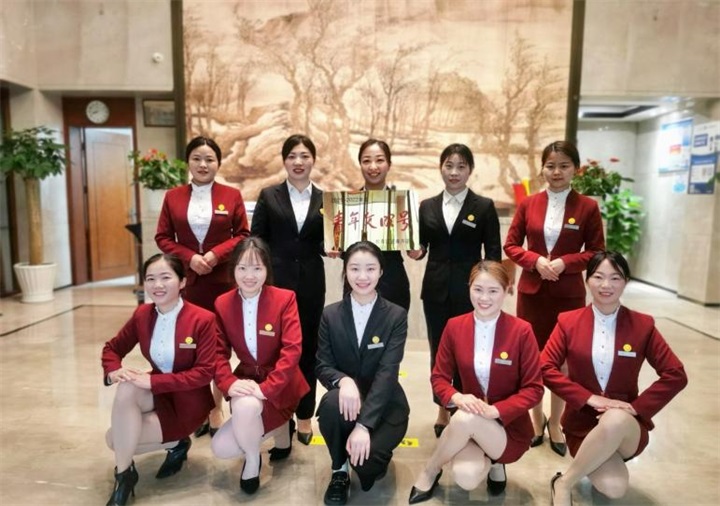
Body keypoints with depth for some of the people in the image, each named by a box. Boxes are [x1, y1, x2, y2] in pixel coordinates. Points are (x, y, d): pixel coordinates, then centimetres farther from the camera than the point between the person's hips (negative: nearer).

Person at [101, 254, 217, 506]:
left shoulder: (203, 319, -21)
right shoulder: (142, 315, -5)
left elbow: (205, 373, -23)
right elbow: (112, 347, 5)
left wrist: (153, 381, -31)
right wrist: (113, 371, -19)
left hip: (188, 401, -6)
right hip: (158, 393, 6)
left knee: (115, 439, -19)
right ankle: (175, 443, -1)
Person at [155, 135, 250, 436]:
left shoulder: (231, 196, 3)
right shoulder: (173, 197, 7)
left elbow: (243, 235, 2)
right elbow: (163, 237, 7)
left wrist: (216, 253, -12)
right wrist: (189, 257, -9)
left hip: (223, 279, -1)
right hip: (186, 280, 1)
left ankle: (216, 409, 17)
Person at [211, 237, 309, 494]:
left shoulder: (285, 298, -15)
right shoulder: (222, 303, -4)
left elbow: (292, 350, -21)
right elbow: (219, 352, -3)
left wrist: (265, 388, -30)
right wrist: (229, 383, -22)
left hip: (278, 385, -5)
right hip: (246, 380, 5)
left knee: (244, 406, -35)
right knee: (221, 449, -3)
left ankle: (253, 460, -3)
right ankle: (279, 427, 20)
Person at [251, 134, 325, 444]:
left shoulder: (324, 199, 7)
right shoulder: (269, 196, 3)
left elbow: (328, 243, 9)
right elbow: (256, 241, 1)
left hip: (311, 282, 1)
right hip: (276, 280, -1)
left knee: (307, 346, 9)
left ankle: (304, 415, 24)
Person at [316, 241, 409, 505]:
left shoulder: (396, 316, -8)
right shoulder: (330, 314, -2)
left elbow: (388, 372, -18)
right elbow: (322, 366, -4)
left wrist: (363, 425, -28)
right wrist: (343, 380, -30)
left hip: (384, 405, -2)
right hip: (347, 400, 2)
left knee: (365, 460, -27)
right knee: (333, 402, -34)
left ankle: (377, 454, 13)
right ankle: (340, 471, -4)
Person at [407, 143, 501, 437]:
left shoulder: (484, 206, 0)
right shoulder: (427, 206, 8)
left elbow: (493, 254, -2)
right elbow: (421, 246, 10)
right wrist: (416, 252, -12)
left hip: (469, 291, -3)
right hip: (436, 290, 3)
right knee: (438, 351, 10)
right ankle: (442, 411, 26)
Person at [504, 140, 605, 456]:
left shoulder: (587, 207, -3)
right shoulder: (528, 204, 1)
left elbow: (597, 252, 0)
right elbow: (511, 245, 3)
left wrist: (565, 262, -16)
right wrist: (536, 261, -14)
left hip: (568, 293, -1)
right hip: (531, 290, 1)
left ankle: (555, 424, 26)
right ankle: (537, 419, 29)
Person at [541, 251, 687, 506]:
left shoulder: (642, 325, -1)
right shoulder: (568, 321, -2)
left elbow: (676, 375, -3)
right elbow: (545, 368, -9)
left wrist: (636, 407, -13)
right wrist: (590, 398, -18)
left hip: (627, 425, 1)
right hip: (582, 422, 0)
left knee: (615, 421, -39)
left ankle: (563, 482, -14)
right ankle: (563, 484, 7)